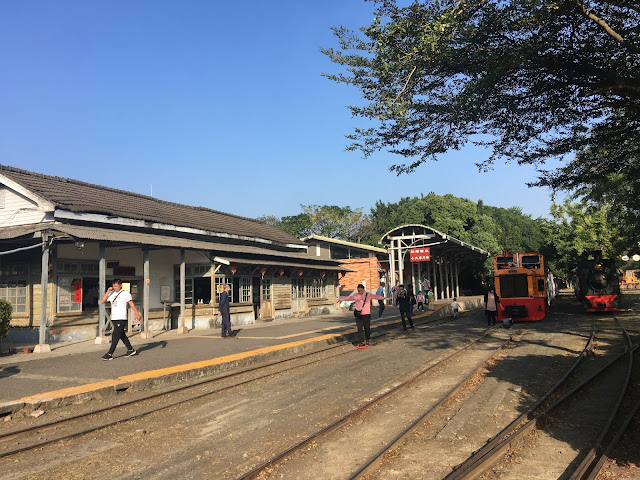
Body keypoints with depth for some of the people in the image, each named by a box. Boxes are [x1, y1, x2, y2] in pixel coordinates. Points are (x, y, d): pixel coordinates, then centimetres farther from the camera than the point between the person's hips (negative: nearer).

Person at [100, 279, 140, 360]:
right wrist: (107, 292, -2)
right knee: (122, 335, 12)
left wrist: (137, 314, -10)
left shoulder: (125, 293, -3)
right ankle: (131, 350, 23)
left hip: (121, 318, -7)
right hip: (114, 318, 7)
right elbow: (102, 301, 8)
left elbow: (131, 304, -6)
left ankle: (110, 354, -8)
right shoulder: (111, 294, 13)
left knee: (115, 336, -9)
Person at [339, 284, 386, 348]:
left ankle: (367, 341, 21)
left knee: (367, 328, 6)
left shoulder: (368, 295, 1)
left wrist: (383, 298, -17)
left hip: (366, 314, -2)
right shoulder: (355, 295, 8)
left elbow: (376, 296, -6)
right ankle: (362, 342, 4)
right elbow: (348, 298, 18)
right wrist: (340, 299, 20)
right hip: (358, 315, 2)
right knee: (360, 329, 0)